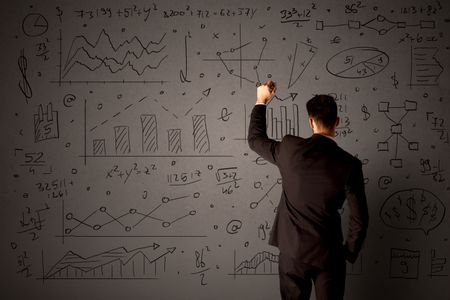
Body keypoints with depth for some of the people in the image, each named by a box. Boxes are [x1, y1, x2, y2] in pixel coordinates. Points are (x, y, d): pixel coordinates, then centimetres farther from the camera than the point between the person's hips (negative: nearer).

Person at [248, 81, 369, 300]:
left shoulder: (290, 149, -12)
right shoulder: (349, 165, -14)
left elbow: (255, 139, 9)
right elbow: (359, 220, -10)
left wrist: (261, 102, 18)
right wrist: (349, 253, 6)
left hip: (292, 251, 2)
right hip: (328, 254, -1)